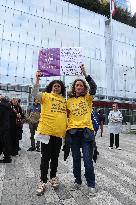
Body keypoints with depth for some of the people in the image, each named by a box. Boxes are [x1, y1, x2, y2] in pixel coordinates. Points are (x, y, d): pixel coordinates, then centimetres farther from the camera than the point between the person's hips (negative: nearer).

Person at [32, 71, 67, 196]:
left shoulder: (64, 100, 15)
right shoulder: (46, 95, 3)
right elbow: (35, 94, -16)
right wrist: (37, 80, -24)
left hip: (59, 132, 4)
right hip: (46, 131, -4)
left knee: (55, 157, 16)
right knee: (45, 157, 4)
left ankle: (53, 177, 35)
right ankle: (43, 181, 21)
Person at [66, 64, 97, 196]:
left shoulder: (87, 98, 4)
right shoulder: (69, 101, 9)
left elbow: (94, 87, -14)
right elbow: (66, 116, 16)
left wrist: (85, 74, -20)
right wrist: (66, 128, 6)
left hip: (86, 131, -2)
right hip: (73, 132, 3)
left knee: (88, 160, 0)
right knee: (76, 158, 15)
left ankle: (91, 185, 20)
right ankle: (77, 181, 34)